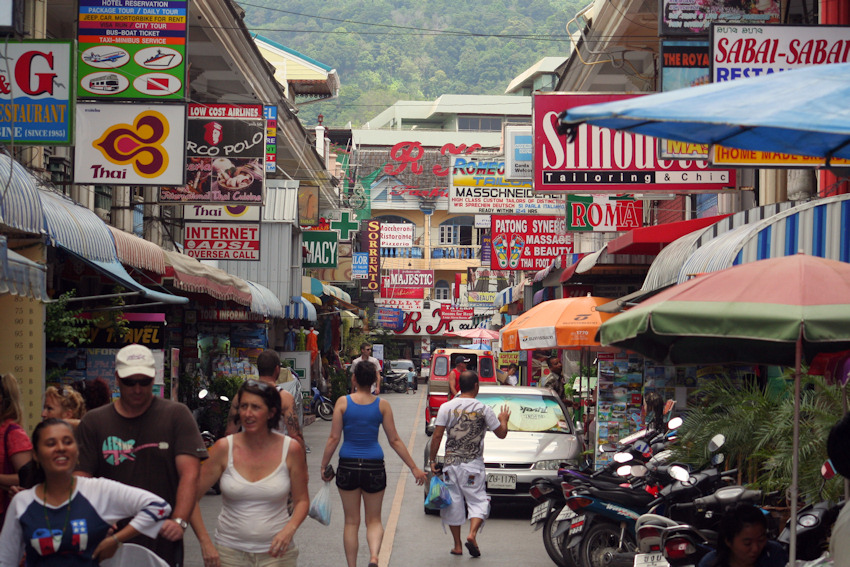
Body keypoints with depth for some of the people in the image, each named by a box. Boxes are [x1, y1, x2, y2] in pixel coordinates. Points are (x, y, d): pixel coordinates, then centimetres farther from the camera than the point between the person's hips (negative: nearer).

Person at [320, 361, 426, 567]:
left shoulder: (343, 402, -4)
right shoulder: (382, 405, -2)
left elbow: (333, 439, -6)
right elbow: (395, 441, 0)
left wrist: (324, 466, 5)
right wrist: (414, 468, 7)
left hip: (348, 466, 0)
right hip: (374, 467, 0)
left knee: (351, 522, 13)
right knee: (374, 520, 11)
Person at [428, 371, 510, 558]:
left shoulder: (446, 407, -3)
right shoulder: (484, 409, -5)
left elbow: (437, 436, -4)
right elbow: (501, 434, 2)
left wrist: (432, 459, 5)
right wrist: (503, 420, 23)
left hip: (451, 463, 2)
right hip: (473, 465, -2)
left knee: (453, 502, 10)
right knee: (478, 500, 7)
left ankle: (457, 545, 14)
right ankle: (472, 534, -17)